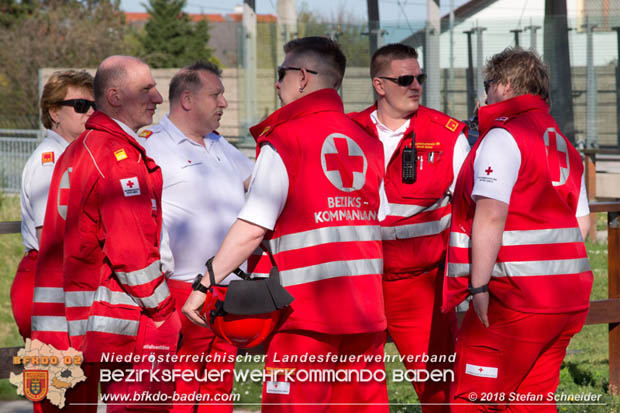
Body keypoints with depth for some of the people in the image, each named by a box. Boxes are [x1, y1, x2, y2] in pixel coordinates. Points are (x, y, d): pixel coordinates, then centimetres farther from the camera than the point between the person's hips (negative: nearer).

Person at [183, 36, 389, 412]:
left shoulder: (284, 139, -6)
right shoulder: (367, 142, 12)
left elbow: (252, 229, -12)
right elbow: (383, 226, 16)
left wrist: (205, 285, -7)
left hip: (307, 311, -6)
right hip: (366, 310, 6)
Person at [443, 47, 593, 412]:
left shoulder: (503, 138, -9)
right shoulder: (564, 145, 18)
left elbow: (490, 216, -19)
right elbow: (582, 223, 20)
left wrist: (478, 285, -20)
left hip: (517, 298, -9)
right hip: (570, 297, 9)